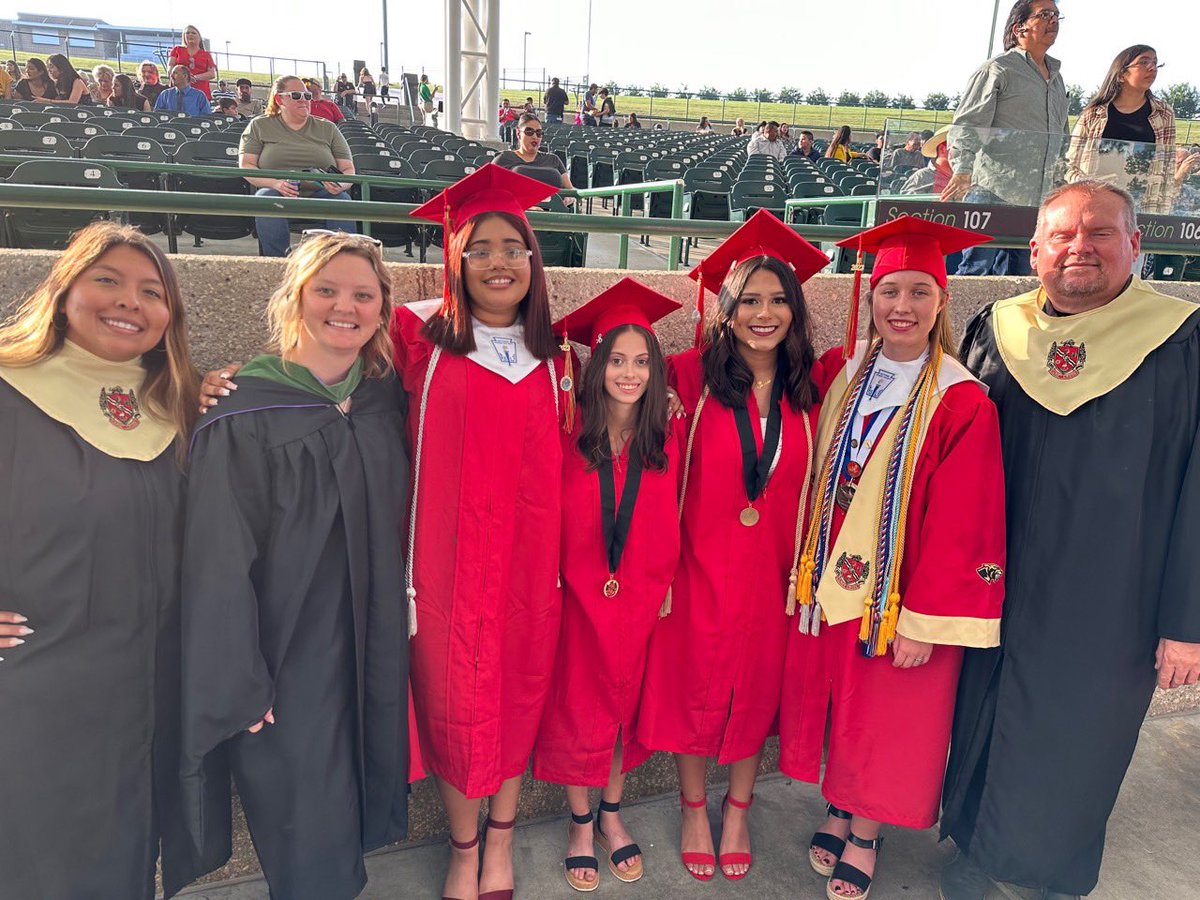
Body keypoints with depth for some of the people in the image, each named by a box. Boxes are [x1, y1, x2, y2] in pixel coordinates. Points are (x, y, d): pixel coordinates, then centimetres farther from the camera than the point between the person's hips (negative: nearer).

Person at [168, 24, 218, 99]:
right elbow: (170, 68, 11)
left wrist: (196, 77, -11)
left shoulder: (206, 55, 17)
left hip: (201, 92, 0)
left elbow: (212, 74, 5)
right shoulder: (177, 50, 20)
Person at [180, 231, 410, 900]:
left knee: (363, 793, 18)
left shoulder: (389, 400, 2)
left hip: (376, 646, 5)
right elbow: (220, 561, -12)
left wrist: (405, 623, 6)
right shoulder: (245, 414, -13)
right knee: (307, 827, 8)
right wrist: (239, 684, -11)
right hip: (289, 653, -4)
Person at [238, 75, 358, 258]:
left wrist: (340, 185, -14)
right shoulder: (259, 126, 16)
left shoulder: (327, 128, 19)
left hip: (320, 191, 1)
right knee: (266, 197, -35)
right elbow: (246, 166, 6)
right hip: (279, 192, 0)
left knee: (342, 199, -32)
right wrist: (275, 183, -16)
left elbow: (348, 169, 12)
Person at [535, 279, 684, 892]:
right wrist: (555, 579, -11)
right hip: (579, 596, -2)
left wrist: (664, 583, 0)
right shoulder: (568, 437, -10)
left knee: (627, 708, 17)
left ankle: (611, 815, 39)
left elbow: (671, 520, 3)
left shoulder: (668, 437, -4)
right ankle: (581, 825, 33)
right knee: (578, 714, 10)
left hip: (642, 599, 2)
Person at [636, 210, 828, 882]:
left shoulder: (810, 390, -2)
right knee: (695, 691, 13)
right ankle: (694, 812, 39)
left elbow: (814, 481, 7)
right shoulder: (693, 375, -10)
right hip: (702, 566, -2)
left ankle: (738, 814, 41)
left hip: (772, 569, 2)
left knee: (757, 692, 17)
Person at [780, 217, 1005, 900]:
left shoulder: (963, 403, -15)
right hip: (829, 582, 4)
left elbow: (960, 527, -14)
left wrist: (924, 621, -13)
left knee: (884, 719, 14)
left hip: (899, 598, -4)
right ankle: (839, 809, 43)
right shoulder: (839, 371, -2)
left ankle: (866, 833, 38)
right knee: (835, 701, 19)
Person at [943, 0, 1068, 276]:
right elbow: (966, 125, -11)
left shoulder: (1056, 76, 22)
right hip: (994, 192, -7)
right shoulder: (998, 69, -1)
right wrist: (962, 171, -26)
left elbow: (1061, 137, 30)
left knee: (1019, 276, 7)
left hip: (1038, 199, 7)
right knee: (976, 271, -8)